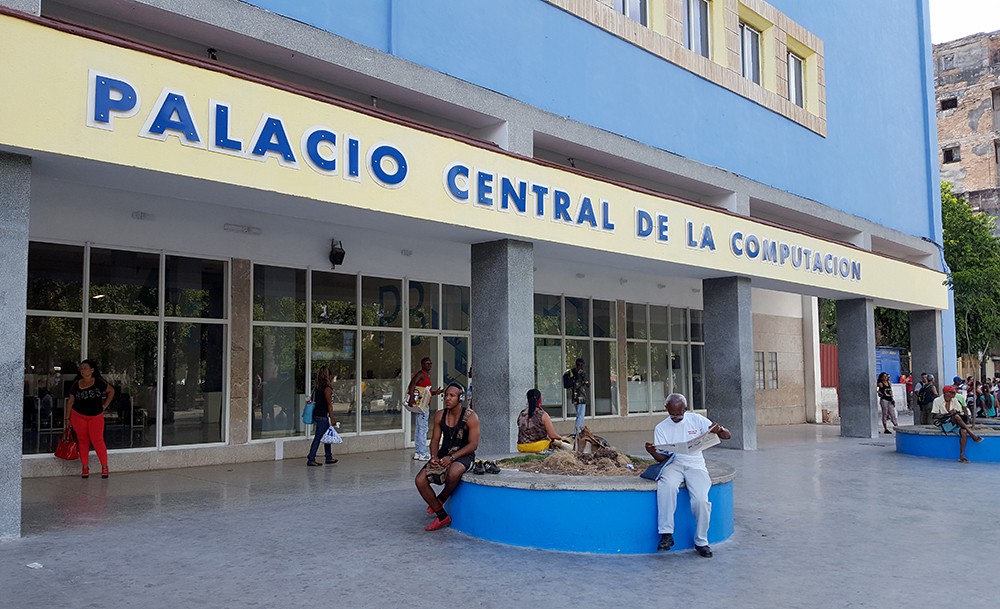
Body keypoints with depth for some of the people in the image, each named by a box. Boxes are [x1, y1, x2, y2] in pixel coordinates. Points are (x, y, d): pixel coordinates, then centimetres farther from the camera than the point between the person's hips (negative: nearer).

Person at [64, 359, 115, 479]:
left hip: (96, 416, -2)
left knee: (97, 440, -5)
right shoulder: (76, 384, 0)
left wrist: (105, 405, 2)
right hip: (78, 416, 2)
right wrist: (67, 418, 3)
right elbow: (70, 401, 6)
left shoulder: (98, 382, -5)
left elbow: (111, 391, 9)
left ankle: (104, 466, 5)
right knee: (82, 441, 7)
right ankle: (85, 467, 16)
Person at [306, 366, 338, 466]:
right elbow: (329, 404, -15)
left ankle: (329, 458, 24)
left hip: (316, 414, 8)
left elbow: (313, 401, 13)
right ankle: (311, 460, -2)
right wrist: (332, 418, -11)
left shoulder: (316, 387, 8)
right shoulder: (327, 388, -15)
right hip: (323, 416, -8)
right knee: (318, 438, -4)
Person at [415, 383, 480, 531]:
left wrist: (452, 457, -22)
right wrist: (435, 457, -12)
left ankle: (441, 498, -5)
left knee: (453, 472, -40)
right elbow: (435, 440, 9)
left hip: (463, 456, -5)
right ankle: (442, 516, -2)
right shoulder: (440, 415, 5)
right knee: (420, 480, -15)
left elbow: (473, 444, -14)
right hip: (444, 454, 5)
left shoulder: (470, 417, -11)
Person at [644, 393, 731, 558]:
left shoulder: (696, 419, 7)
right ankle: (666, 534, -29)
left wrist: (719, 430, -20)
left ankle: (701, 541, -5)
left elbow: (727, 435, 5)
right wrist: (652, 452, -22)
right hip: (673, 464, 0)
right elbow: (662, 458, 2)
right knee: (667, 486, -35)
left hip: (695, 464, 0)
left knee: (701, 500, -26)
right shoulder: (661, 428, 9)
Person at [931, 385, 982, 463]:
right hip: (944, 424, -4)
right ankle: (972, 434, -27)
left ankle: (962, 456, -31)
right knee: (956, 416, -33)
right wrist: (948, 414, -20)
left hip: (955, 424, 4)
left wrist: (955, 412, -19)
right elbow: (934, 416, -10)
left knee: (963, 431, -29)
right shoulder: (937, 401, -5)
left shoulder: (954, 400, 9)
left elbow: (961, 412, 4)